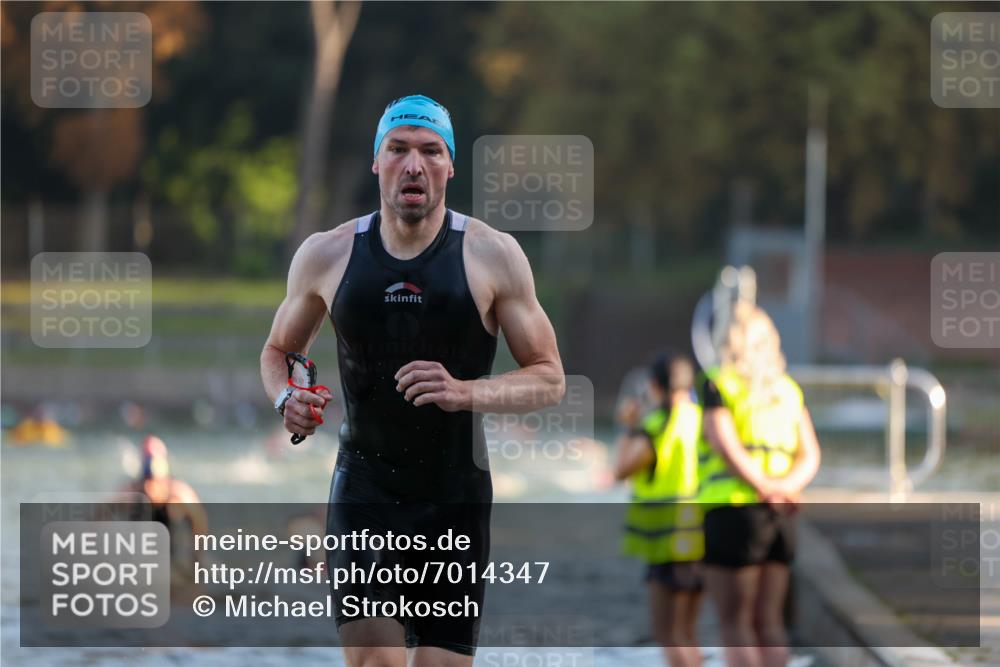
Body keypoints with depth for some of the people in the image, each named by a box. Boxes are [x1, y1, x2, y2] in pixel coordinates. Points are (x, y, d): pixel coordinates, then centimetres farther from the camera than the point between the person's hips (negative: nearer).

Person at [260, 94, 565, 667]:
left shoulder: (493, 255, -2)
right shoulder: (326, 255, 3)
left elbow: (550, 378, -1)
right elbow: (278, 351, 19)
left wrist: (465, 392, -19)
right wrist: (286, 400, -5)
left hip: (457, 496, 0)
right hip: (364, 486, 0)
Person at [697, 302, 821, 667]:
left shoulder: (718, 385, -4)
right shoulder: (788, 390, 14)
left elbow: (726, 446, -16)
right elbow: (810, 456, 8)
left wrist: (766, 488, -13)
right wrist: (787, 485, -6)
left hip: (733, 513, -6)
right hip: (780, 516, 6)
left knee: (736, 624, -2)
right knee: (769, 622, 11)